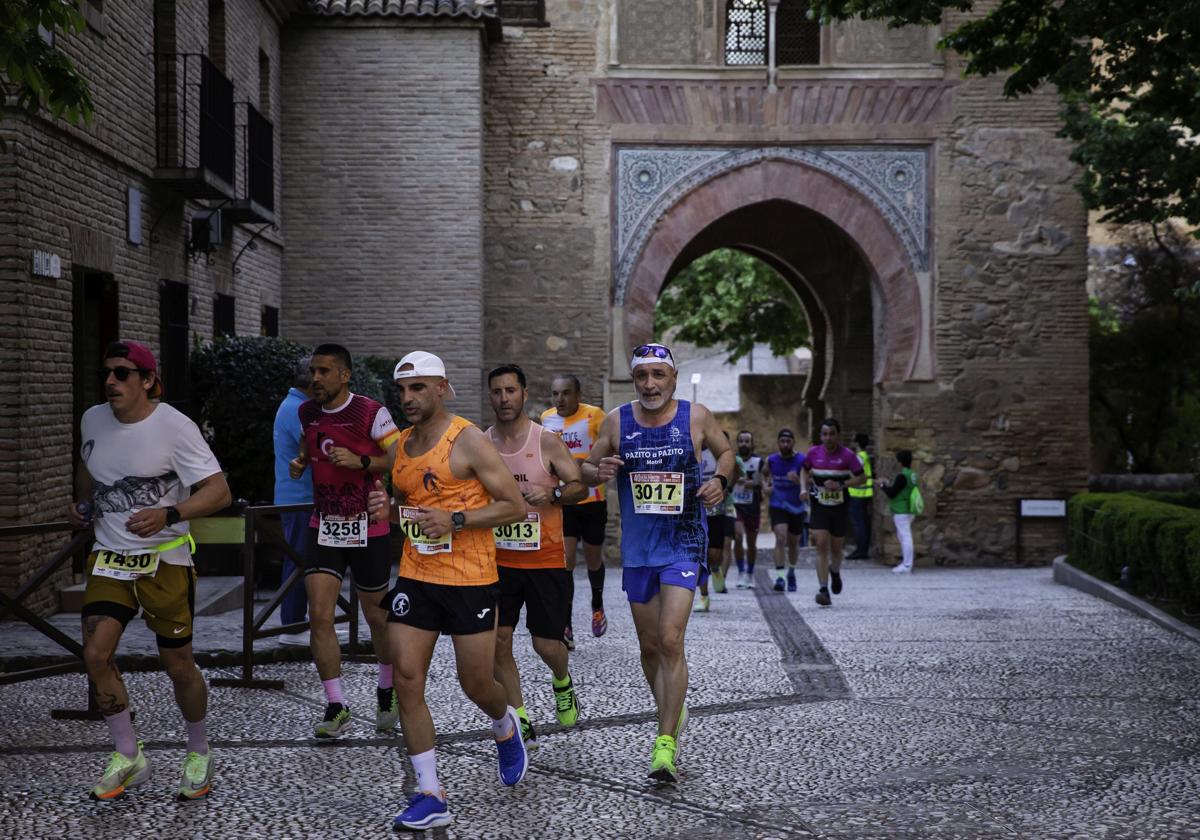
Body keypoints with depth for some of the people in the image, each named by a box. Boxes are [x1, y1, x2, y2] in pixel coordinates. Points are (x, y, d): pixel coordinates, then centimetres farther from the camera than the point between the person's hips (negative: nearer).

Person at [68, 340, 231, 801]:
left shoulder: (175, 426, -15)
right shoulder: (92, 420, 3)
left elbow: (218, 490, -18)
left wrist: (168, 515, -32)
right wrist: (81, 504, 9)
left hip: (165, 560, -4)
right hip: (109, 555, 5)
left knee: (178, 664, 4)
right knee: (96, 653, -9)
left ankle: (199, 753, 28)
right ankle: (128, 757, 9)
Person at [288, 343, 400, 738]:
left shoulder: (371, 412, -13)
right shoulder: (308, 412, 5)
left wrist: (361, 461, -24)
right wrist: (300, 462, 5)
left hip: (368, 529, -4)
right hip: (324, 527, 4)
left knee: (376, 617, 9)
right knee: (319, 616, -8)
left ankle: (387, 693, 33)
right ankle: (337, 709, -2)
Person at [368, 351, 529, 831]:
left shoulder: (468, 441, -12)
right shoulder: (402, 444, 9)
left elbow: (515, 507, -12)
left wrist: (455, 520, -22)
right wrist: (388, 509, 1)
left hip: (469, 580, -6)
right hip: (415, 577, 6)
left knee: (476, 684, 5)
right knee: (407, 680, -4)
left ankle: (505, 726, 42)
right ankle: (430, 796, 3)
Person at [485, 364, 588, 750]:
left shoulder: (548, 442, -7)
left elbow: (579, 487, -6)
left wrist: (552, 493, -24)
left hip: (545, 559, -3)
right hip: (498, 559, 3)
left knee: (546, 643, -1)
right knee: (498, 641, -4)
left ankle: (562, 683, 35)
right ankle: (520, 723, 8)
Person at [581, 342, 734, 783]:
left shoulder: (696, 417, -4)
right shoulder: (617, 421, 0)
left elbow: (726, 451, 13)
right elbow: (586, 468, 9)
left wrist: (720, 479, -8)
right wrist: (599, 472, -15)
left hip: (683, 545, -3)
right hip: (637, 548, 3)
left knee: (670, 641, -16)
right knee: (649, 646, 12)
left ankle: (666, 744, -14)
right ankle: (673, 714, 37)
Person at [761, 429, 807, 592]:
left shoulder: (802, 461, -10)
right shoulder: (771, 460, -2)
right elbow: (765, 473, 19)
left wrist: (798, 481, -32)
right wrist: (765, 486, 0)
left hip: (797, 507, 0)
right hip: (778, 506, 0)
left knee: (794, 543, 15)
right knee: (781, 538, -20)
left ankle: (791, 573, 40)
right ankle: (779, 577, -23)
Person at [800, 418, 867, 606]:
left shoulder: (847, 455, -8)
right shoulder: (814, 453, -1)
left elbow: (861, 478, -5)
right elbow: (805, 471, 19)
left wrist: (841, 485, -18)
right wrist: (805, 488, 2)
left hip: (839, 508, 0)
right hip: (819, 507, 0)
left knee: (836, 547, 11)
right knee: (821, 545, -14)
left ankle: (835, 572, 46)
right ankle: (824, 590, -17)